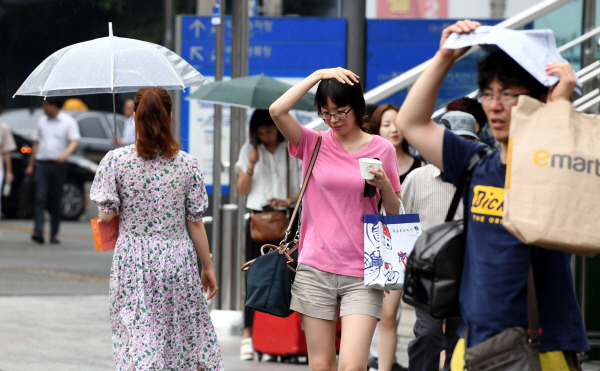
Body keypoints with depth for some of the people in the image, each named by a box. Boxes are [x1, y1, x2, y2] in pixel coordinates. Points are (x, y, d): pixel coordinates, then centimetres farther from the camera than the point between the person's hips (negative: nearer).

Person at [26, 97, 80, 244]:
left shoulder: (68, 122, 1)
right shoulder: (42, 120, 13)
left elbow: (74, 141, -9)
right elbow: (36, 143, 17)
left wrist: (65, 154, -29)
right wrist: (30, 165, 14)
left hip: (58, 165, -2)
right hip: (41, 163, 2)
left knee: (56, 201, 3)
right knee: (40, 198, -11)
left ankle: (54, 234, 10)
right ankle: (38, 231, -19)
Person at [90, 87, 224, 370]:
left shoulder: (115, 160, -6)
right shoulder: (187, 164, -2)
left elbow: (106, 215, -6)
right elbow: (195, 223, 1)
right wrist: (207, 267, 11)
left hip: (132, 263, -1)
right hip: (178, 260, 1)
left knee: (138, 343, 0)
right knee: (187, 337, 12)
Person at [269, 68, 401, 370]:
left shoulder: (382, 150, 5)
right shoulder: (313, 144, 5)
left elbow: (395, 214, 11)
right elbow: (276, 111, -12)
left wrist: (385, 185, -10)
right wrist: (318, 75, -7)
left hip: (361, 275, -1)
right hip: (315, 269, 1)